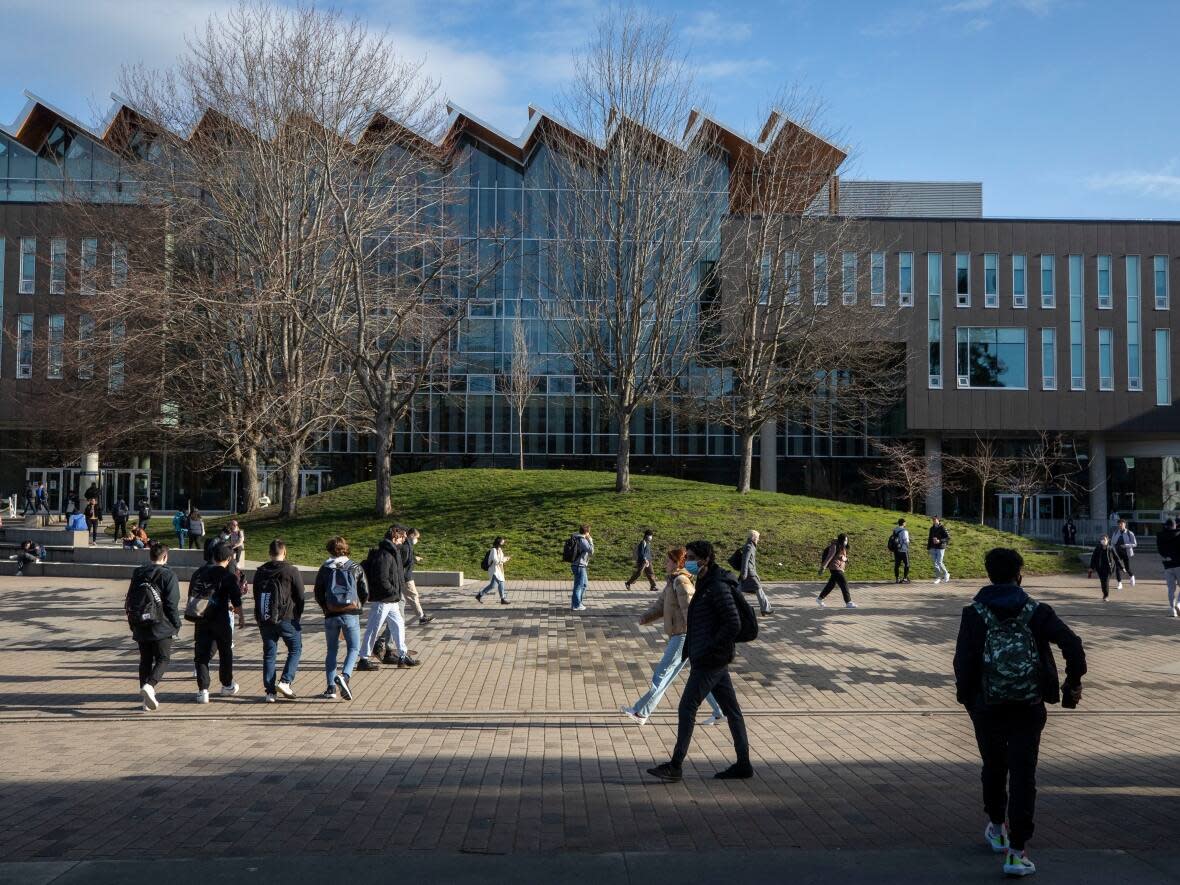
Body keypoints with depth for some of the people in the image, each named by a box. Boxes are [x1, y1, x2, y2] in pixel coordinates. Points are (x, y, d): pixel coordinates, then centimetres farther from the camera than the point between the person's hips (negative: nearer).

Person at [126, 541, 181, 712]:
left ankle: (147, 700, 12)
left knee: (145, 661, 12)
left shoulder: (137, 574, 9)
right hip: (161, 627, -5)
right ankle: (149, 685, -23)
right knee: (162, 660, 2)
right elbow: (172, 604, -11)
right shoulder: (167, 575, -8)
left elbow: (129, 601, 14)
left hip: (141, 627, 5)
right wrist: (176, 625, -2)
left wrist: (133, 625, 21)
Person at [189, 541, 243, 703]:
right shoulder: (228, 576, -9)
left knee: (201, 654, 6)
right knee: (225, 653, 15)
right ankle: (227, 685, 27)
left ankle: (202, 690, -1)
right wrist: (232, 607, 12)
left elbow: (191, 596, 10)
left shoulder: (198, 573, 5)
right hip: (220, 620, -3)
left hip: (201, 621, 3)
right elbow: (237, 603, -10)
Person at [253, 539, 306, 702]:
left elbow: (256, 596, 13)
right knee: (295, 649, 9)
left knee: (269, 654, 9)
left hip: (265, 620, 4)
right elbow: (300, 596, -4)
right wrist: (298, 615, 9)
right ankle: (285, 681, -6)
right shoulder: (291, 571, -7)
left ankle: (270, 691, 7)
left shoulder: (260, 572, 8)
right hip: (287, 619, -4)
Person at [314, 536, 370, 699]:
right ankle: (344, 676, -20)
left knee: (332, 650, 13)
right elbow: (365, 593, 2)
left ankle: (331, 688, 11)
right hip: (351, 615, -2)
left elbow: (318, 595, 4)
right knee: (354, 648, 6)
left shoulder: (324, 569, 3)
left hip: (331, 616, 2)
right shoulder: (355, 568, 2)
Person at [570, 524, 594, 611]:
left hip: (581, 566, 10)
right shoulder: (582, 540, -18)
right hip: (579, 566, -10)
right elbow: (591, 551, -19)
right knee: (579, 585, -3)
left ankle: (579, 602, 27)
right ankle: (575, 605, 2)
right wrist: (590, 540, -11)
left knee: (584, 584, 20)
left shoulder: (577, 539, 12)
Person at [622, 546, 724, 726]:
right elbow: (661, 604, 17)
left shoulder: (681, 582, -16)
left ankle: (641, 712, 4)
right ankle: (720, 712, 20)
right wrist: (645, 618, 3)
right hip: (678, 635, 10)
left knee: (663, 673, -3)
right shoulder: (672, 581, 15)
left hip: (684, 636, -10)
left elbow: (689, 609, -21)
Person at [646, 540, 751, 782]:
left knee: (687, 708, -4)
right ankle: (743, 764, 18)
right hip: (717, 661, 10)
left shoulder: (718, 587, -17)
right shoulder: (705, 584, 13)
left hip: (709, 661, -10)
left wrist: (709, 650, -18)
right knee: (731, 710, 11)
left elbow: (733, 625, -21)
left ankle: (675, 766, 3)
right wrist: (687, 650, 16)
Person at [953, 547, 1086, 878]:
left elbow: (963, 660, -10)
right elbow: (1072, 644, -12)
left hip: (987, 707, 0)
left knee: (994, 768, 21)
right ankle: (1017, 851, -1)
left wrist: (966, 697, 3)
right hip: (1029, 707, 0)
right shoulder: (1036, 611, 0)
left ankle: (996, 828, 38)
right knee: (1023, 776, 2)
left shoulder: (975, 613, -4)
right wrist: (1073, 683, 0)